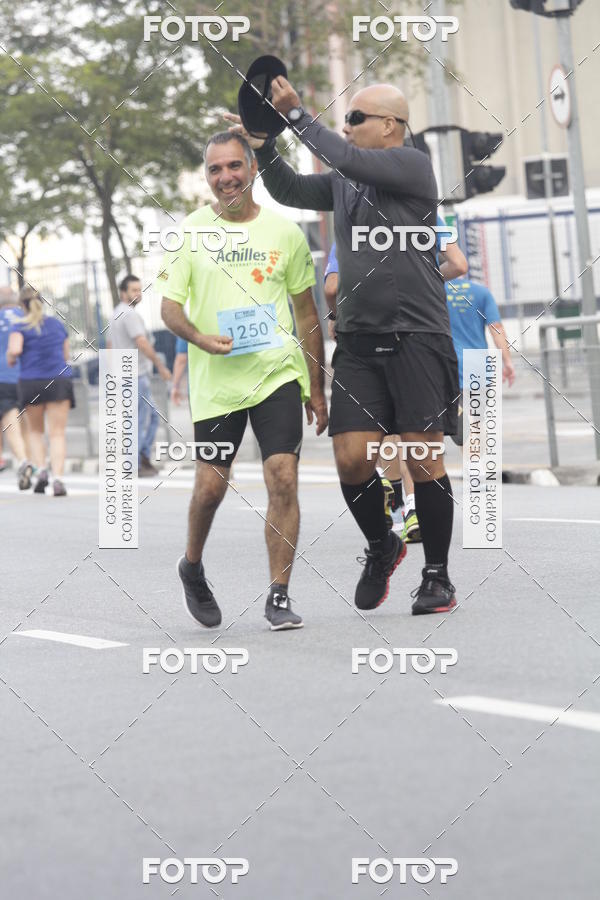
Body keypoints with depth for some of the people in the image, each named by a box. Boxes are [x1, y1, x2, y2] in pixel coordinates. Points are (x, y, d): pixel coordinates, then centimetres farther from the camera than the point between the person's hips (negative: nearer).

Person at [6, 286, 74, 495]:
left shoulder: (20, 326, -1)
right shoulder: (57, 324, 11)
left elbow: (15, 349, -19)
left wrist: (10, 358, 2)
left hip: (31, 382, -1)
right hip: (60, 380, 1)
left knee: (35, 431, 19)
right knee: (57, 433, -2)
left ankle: (40, 469, 0)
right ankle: (57, 477, -19)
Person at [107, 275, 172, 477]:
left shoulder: (115, 314, 17)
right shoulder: (129, 314, -15)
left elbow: (110, 345, 23)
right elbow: (142, 344, -24)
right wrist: (161, 366, -19)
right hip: (136, 376, -10)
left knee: (152, 415, 15)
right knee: (140, 421, -4)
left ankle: (144, 458, 10)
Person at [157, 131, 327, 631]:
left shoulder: (284, 232, 5)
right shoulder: (189, 232, 2)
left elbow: (307, 314, 11)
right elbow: (170, 307, 3)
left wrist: (317, 389, 10)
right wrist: (200, 337, -19)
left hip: (278, 373, 0)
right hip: (216, 380, 0)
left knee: (284, 480, -10)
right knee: (211, 486, 1)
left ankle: (279, 595, -2)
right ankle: (193, 567, 30)